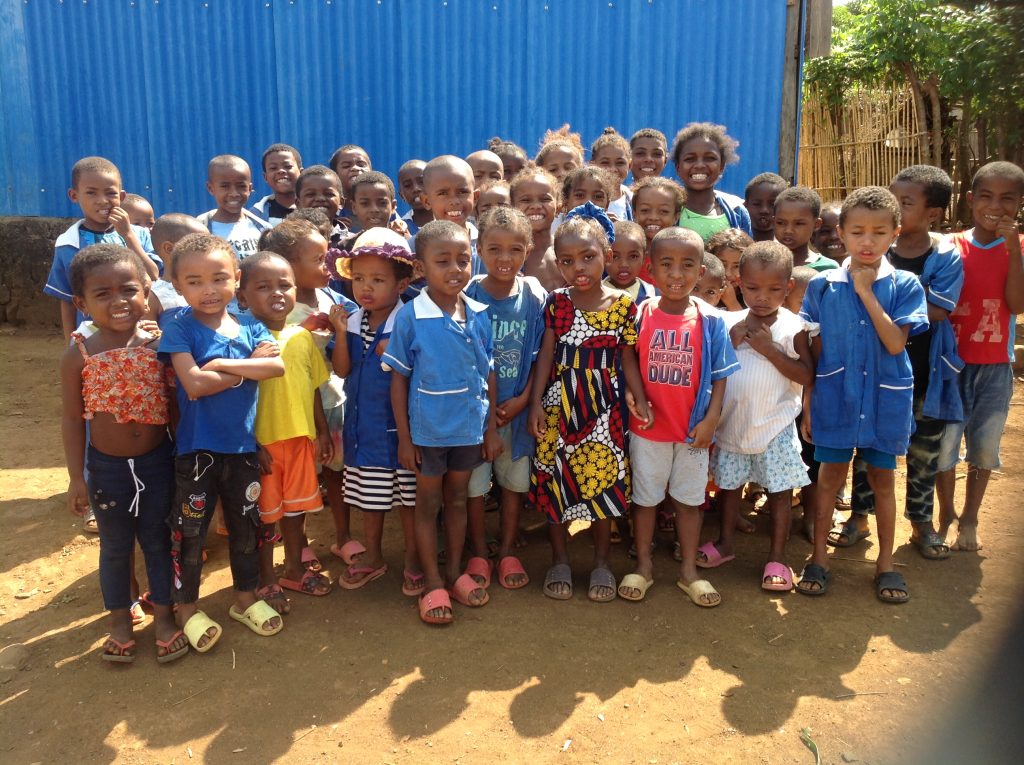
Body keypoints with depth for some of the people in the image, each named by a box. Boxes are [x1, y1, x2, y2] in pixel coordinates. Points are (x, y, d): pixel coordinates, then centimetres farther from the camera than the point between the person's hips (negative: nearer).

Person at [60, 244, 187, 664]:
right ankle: (120, 621, 36)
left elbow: (174, 403, -2)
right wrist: (77, 477, -6)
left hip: (157, 461, 1)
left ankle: (164, 615, 33)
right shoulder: (79, 355, -12)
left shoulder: (158, 345, -10)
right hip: (106, 467, 0)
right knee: (115, 547, 16)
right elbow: (72, 418, -6)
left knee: (158, 541, 15)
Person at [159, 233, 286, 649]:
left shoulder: (249, 327, 2)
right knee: (190, 530, 8)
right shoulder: (179, 328, -10)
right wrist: (249, 366, -13)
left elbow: (277, 366, -16)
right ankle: (187, 607, 28)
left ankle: (246, 597, 36)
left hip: (243, 446, 4)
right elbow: (195, 385, -21)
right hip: (197, 448, -4)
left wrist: (223, 364, -22)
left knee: (245, 525, 17)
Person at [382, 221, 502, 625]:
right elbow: (398, 378, -9)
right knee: (428, 503, 12)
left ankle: (455, 572, 34)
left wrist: (492, 427, 3)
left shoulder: (479, 315, -4)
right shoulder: (410, 316, -14)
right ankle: (433, 583, 25)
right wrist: (404, 437, -8)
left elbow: (489, 374, 3)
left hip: (470, 427, 3)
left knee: (457, 499, 18)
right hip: (427, 429, -3)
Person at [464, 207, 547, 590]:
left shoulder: (535, 297, -6)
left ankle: (507, 551, 31)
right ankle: (478, 553, 27)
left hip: (518, 407, 2)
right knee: (474, 482, 8)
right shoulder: (468, 296, -11)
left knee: (514, 479, 13)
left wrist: (522, 400, -11)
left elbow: (539, 357, -2)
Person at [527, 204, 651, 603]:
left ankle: (602, 561, 24)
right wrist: (535, 403, -5)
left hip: (602, 407, -1)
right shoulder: (556, 303, -1)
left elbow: (627, 358, 3)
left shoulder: (623, 305, -2)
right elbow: (546, 355, 0)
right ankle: (559, 559, 25)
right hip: (558, 403, 1)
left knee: (602, 480, 5)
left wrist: (640, 400, -7)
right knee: (556, 480, 8)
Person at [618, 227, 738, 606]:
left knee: (688, 499, 14)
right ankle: (643, 565, 31)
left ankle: (689, 570, 29)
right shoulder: (640, 315, -8)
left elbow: (720, 375, -4)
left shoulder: (709, 320, -8)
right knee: (645, 497, 14)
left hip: (693, 428, 0)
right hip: (648, 425, 0)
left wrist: (710, 419, -10)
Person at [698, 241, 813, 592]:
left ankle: (777, 557, 18)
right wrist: (731, 340, -15)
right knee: (729, 484, 16)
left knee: (780, 490, 4)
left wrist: (769, 348, -21)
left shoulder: (792, 327, -8)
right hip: (732, 421, 3)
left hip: (775, 426, -3)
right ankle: (725, 543, 34)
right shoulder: (729, 323, 0)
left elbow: (807, 376, -16)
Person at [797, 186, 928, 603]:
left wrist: (866, 293, -18)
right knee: (831, 474, 10)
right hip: (835, 396, 0)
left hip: (885, 400, 0)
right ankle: (819, 557, 25)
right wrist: (807, 403, 0)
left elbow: (895, 343, -17)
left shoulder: (905, 286, -5)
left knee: (882, 478, 12)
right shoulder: (823, 285, -3)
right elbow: (814, 350, 1)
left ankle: (885, 562, 28)